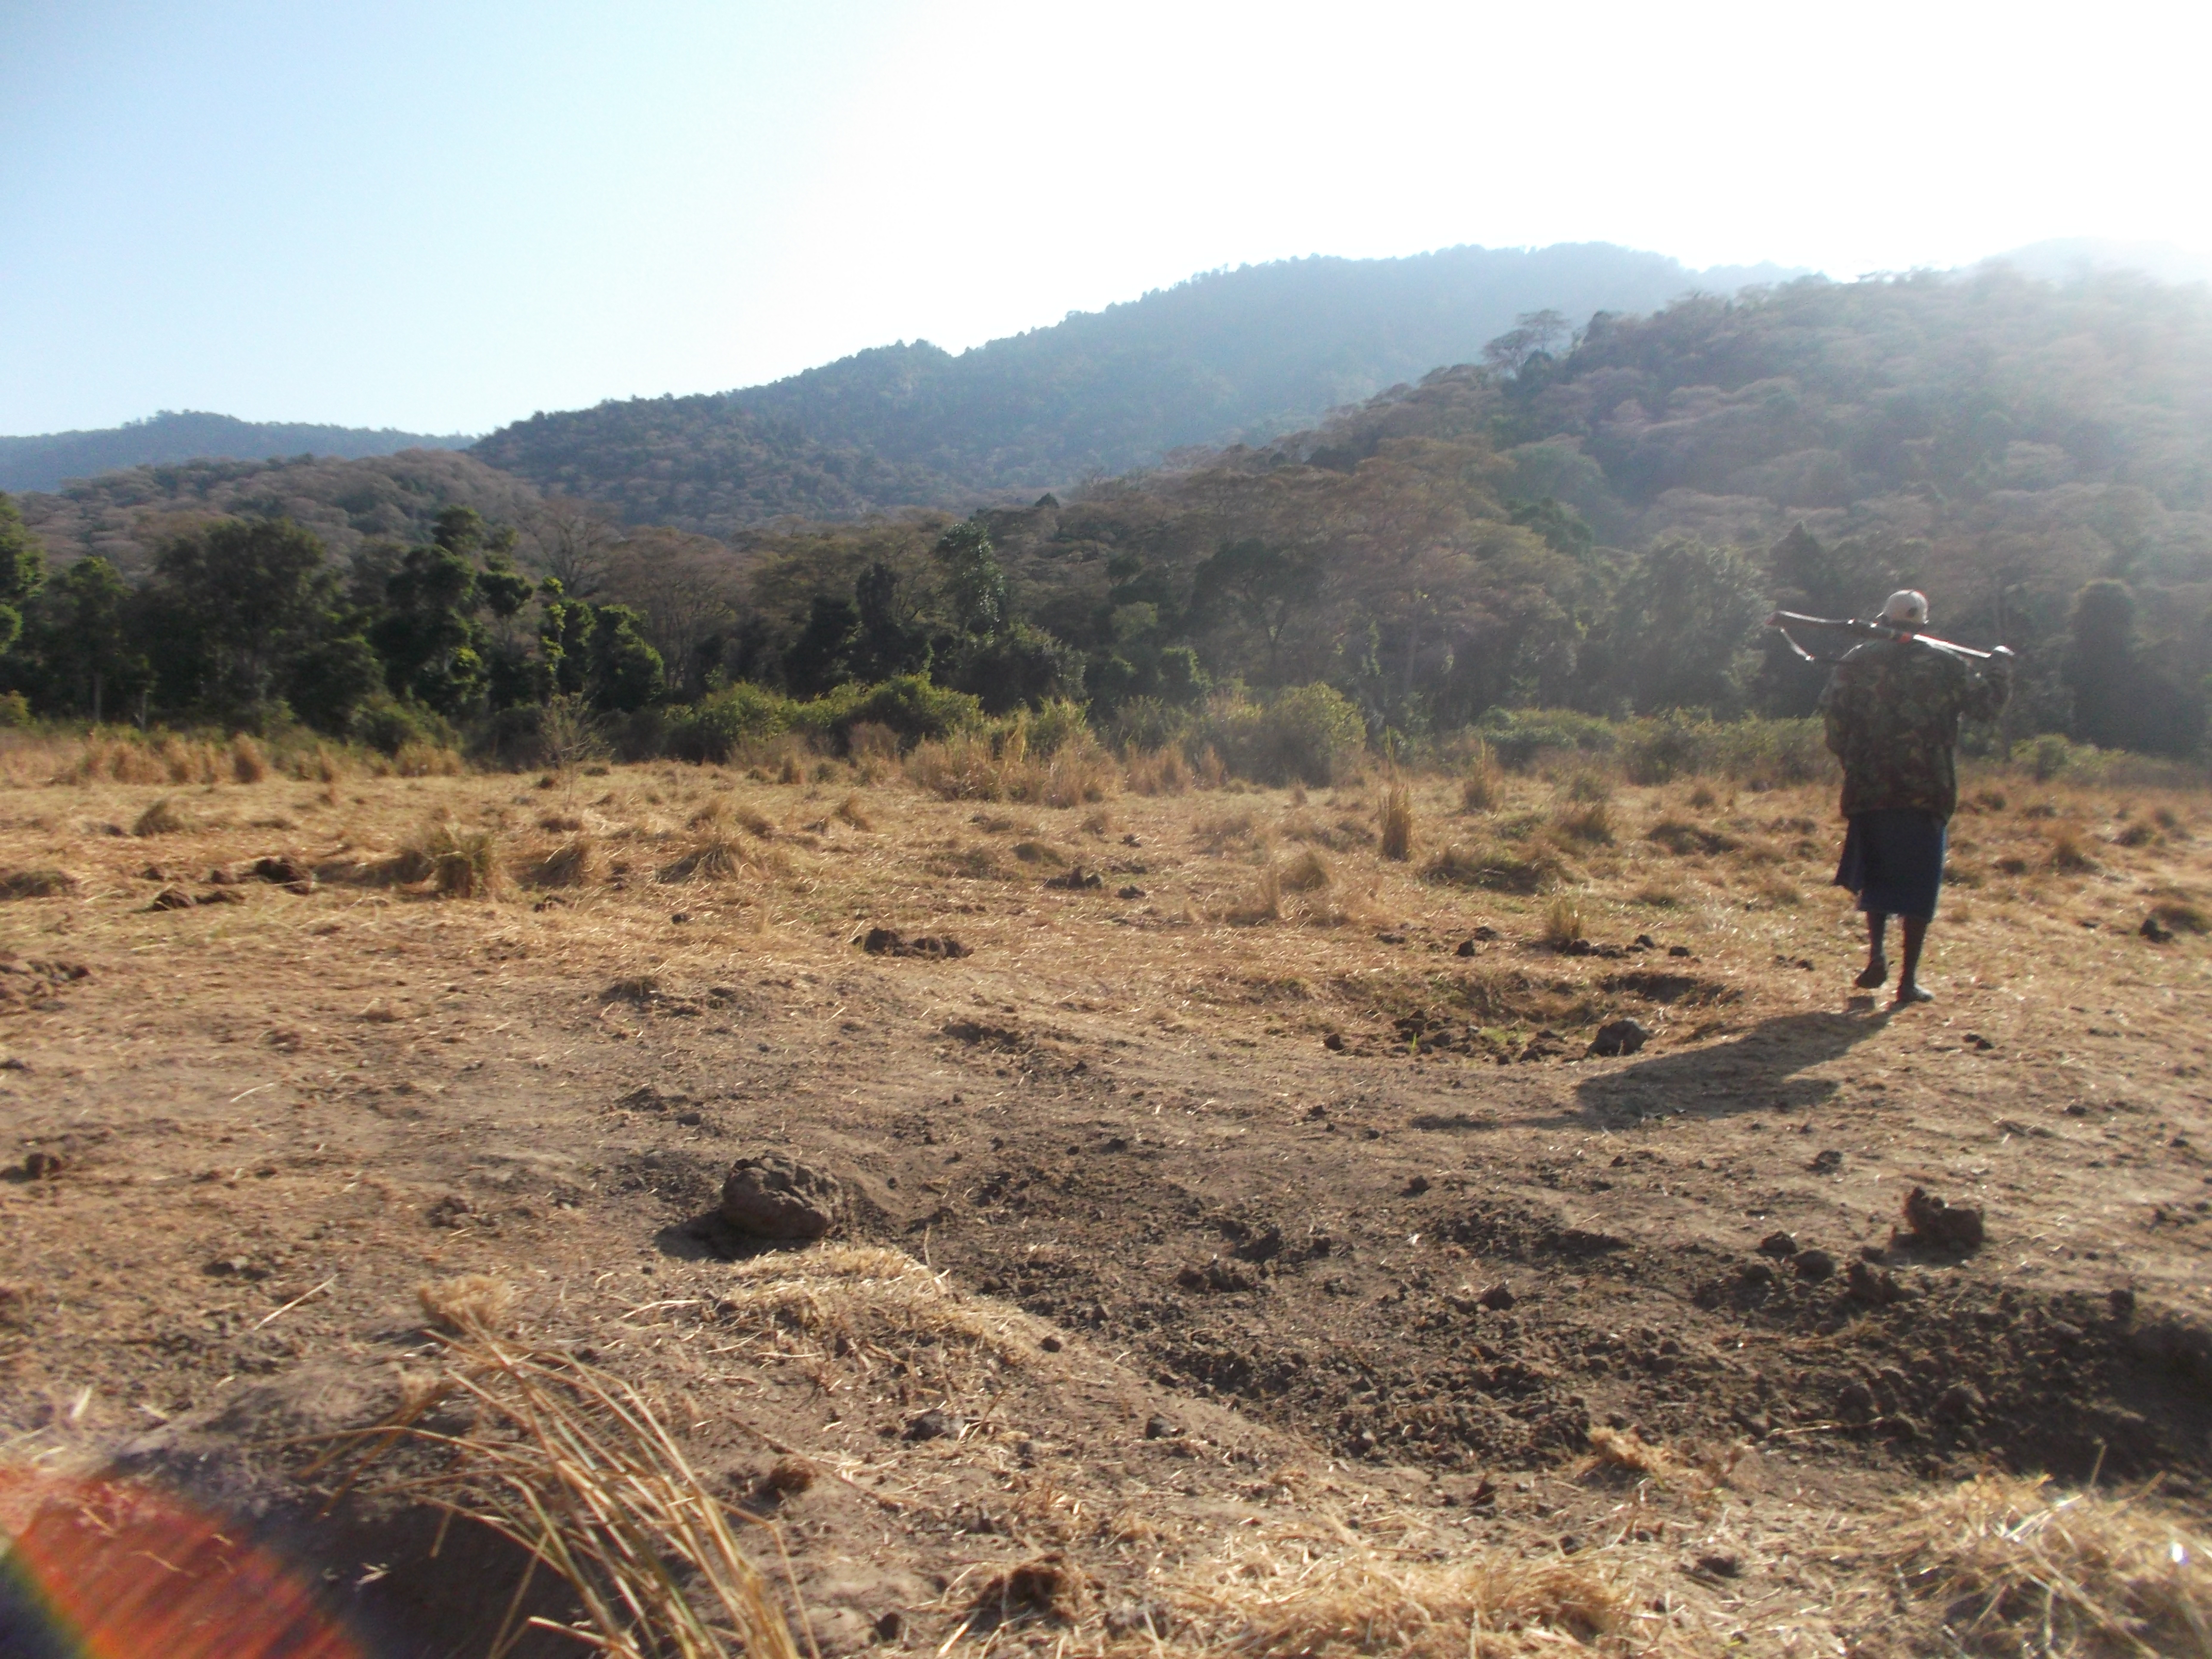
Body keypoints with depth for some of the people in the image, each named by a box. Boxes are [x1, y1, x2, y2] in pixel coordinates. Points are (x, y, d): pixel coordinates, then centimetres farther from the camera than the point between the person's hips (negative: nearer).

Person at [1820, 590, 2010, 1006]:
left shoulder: (1856, 664, 1)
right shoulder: (1945, 666, 0)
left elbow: (1832, 713, -2)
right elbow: (1986, 702, 8)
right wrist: (1998, 666, 27)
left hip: (1869, 788, 1)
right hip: (1926, 791, -1)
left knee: (1875, 874, 20)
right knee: (1918, 884, 6)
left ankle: (1877, 952, 5)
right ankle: (1909, 979, 5)